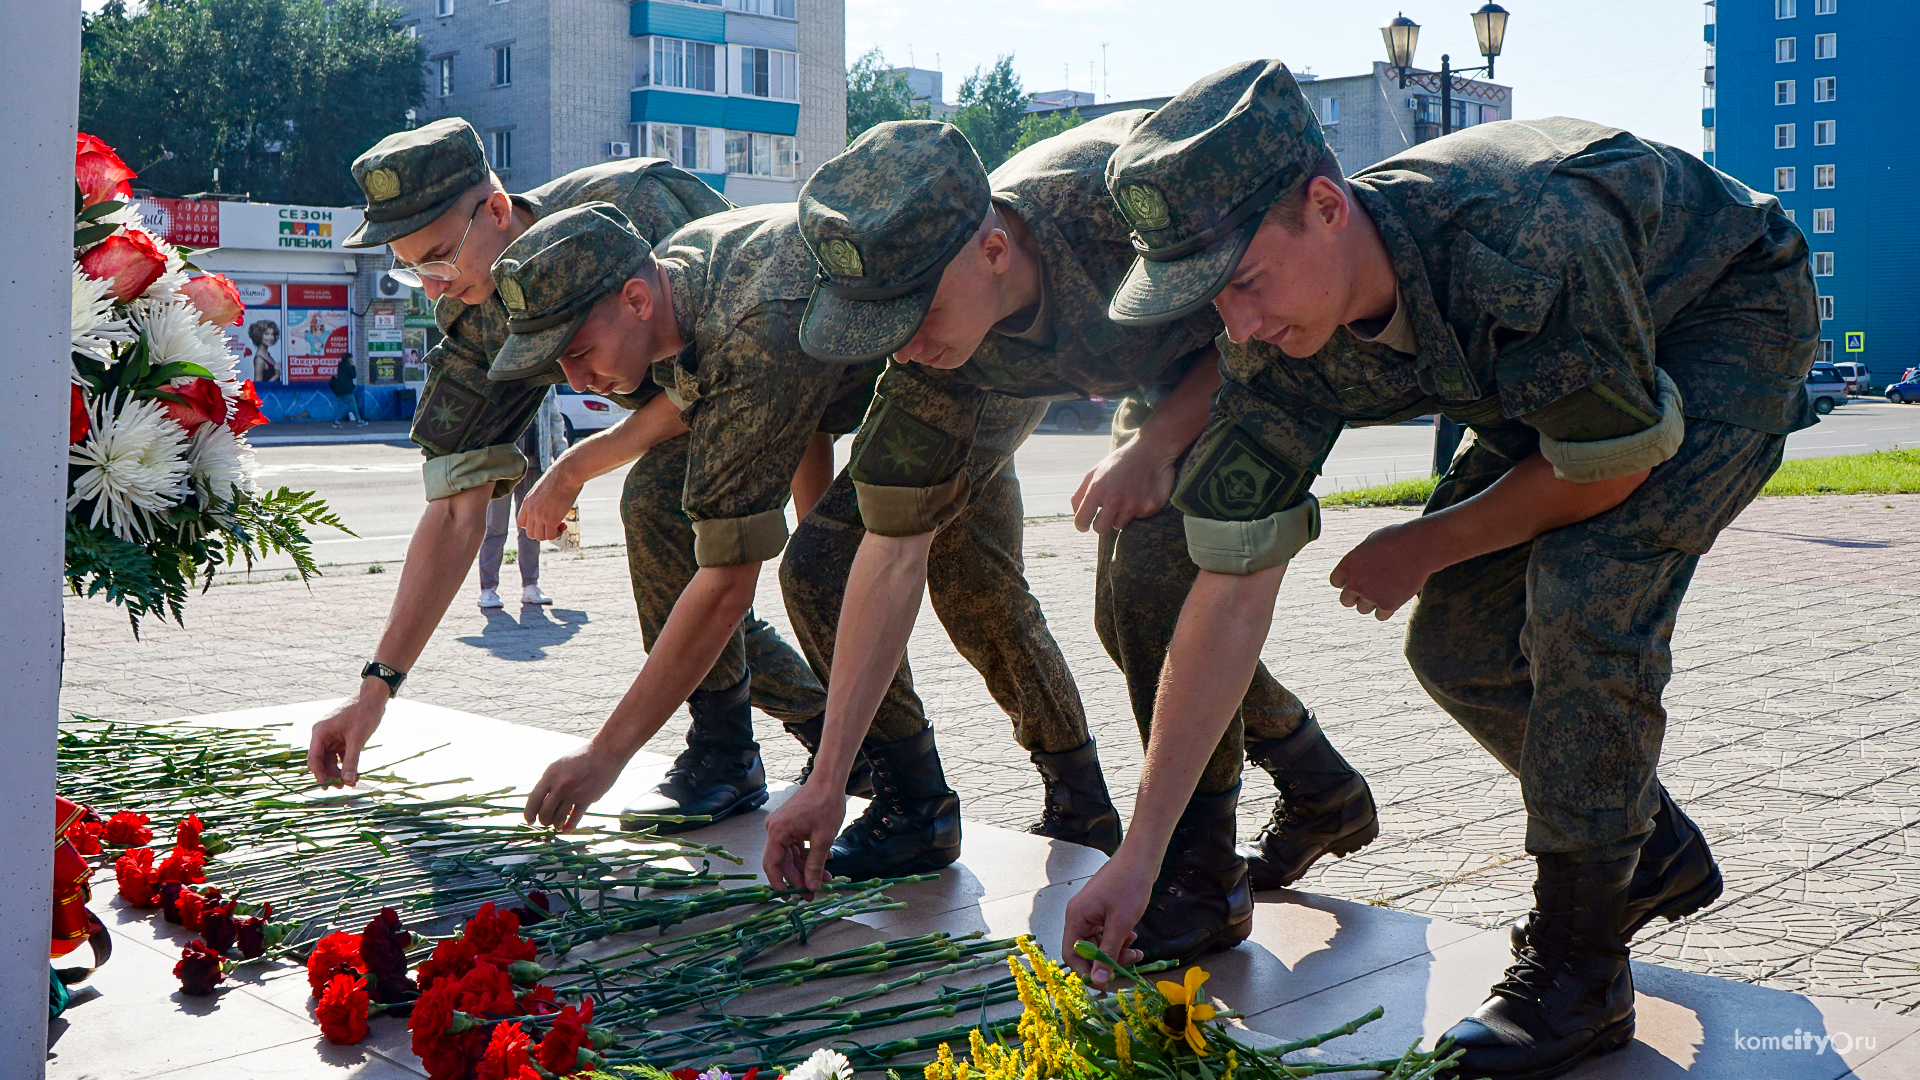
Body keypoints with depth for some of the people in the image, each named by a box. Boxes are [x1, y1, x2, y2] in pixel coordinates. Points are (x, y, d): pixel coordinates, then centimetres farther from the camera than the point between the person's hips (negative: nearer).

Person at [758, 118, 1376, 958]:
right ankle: (1321, 789, 22)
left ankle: (1202, 861, -14)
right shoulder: (930, 352, -24)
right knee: (1133, 612, -1)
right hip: (1159, 366, 6)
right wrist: (827, 780, -18)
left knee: (1154, 559, -27)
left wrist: (1157, 445, -36)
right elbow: (893, 553, -19)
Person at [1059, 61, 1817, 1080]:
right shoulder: (1276, 348, -23)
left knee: (1586, 589, -27)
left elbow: (1614, 466, -26)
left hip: (1729, 317, -6)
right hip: (1564, 364, 6)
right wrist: (1137, 855, -19)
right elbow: (1231, 595, -20)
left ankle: (1575, 967, -12)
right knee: (1456, 638, -3)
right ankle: (1658, 853, 23)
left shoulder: (1522, 237, -43)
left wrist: (1424, 548, -12)